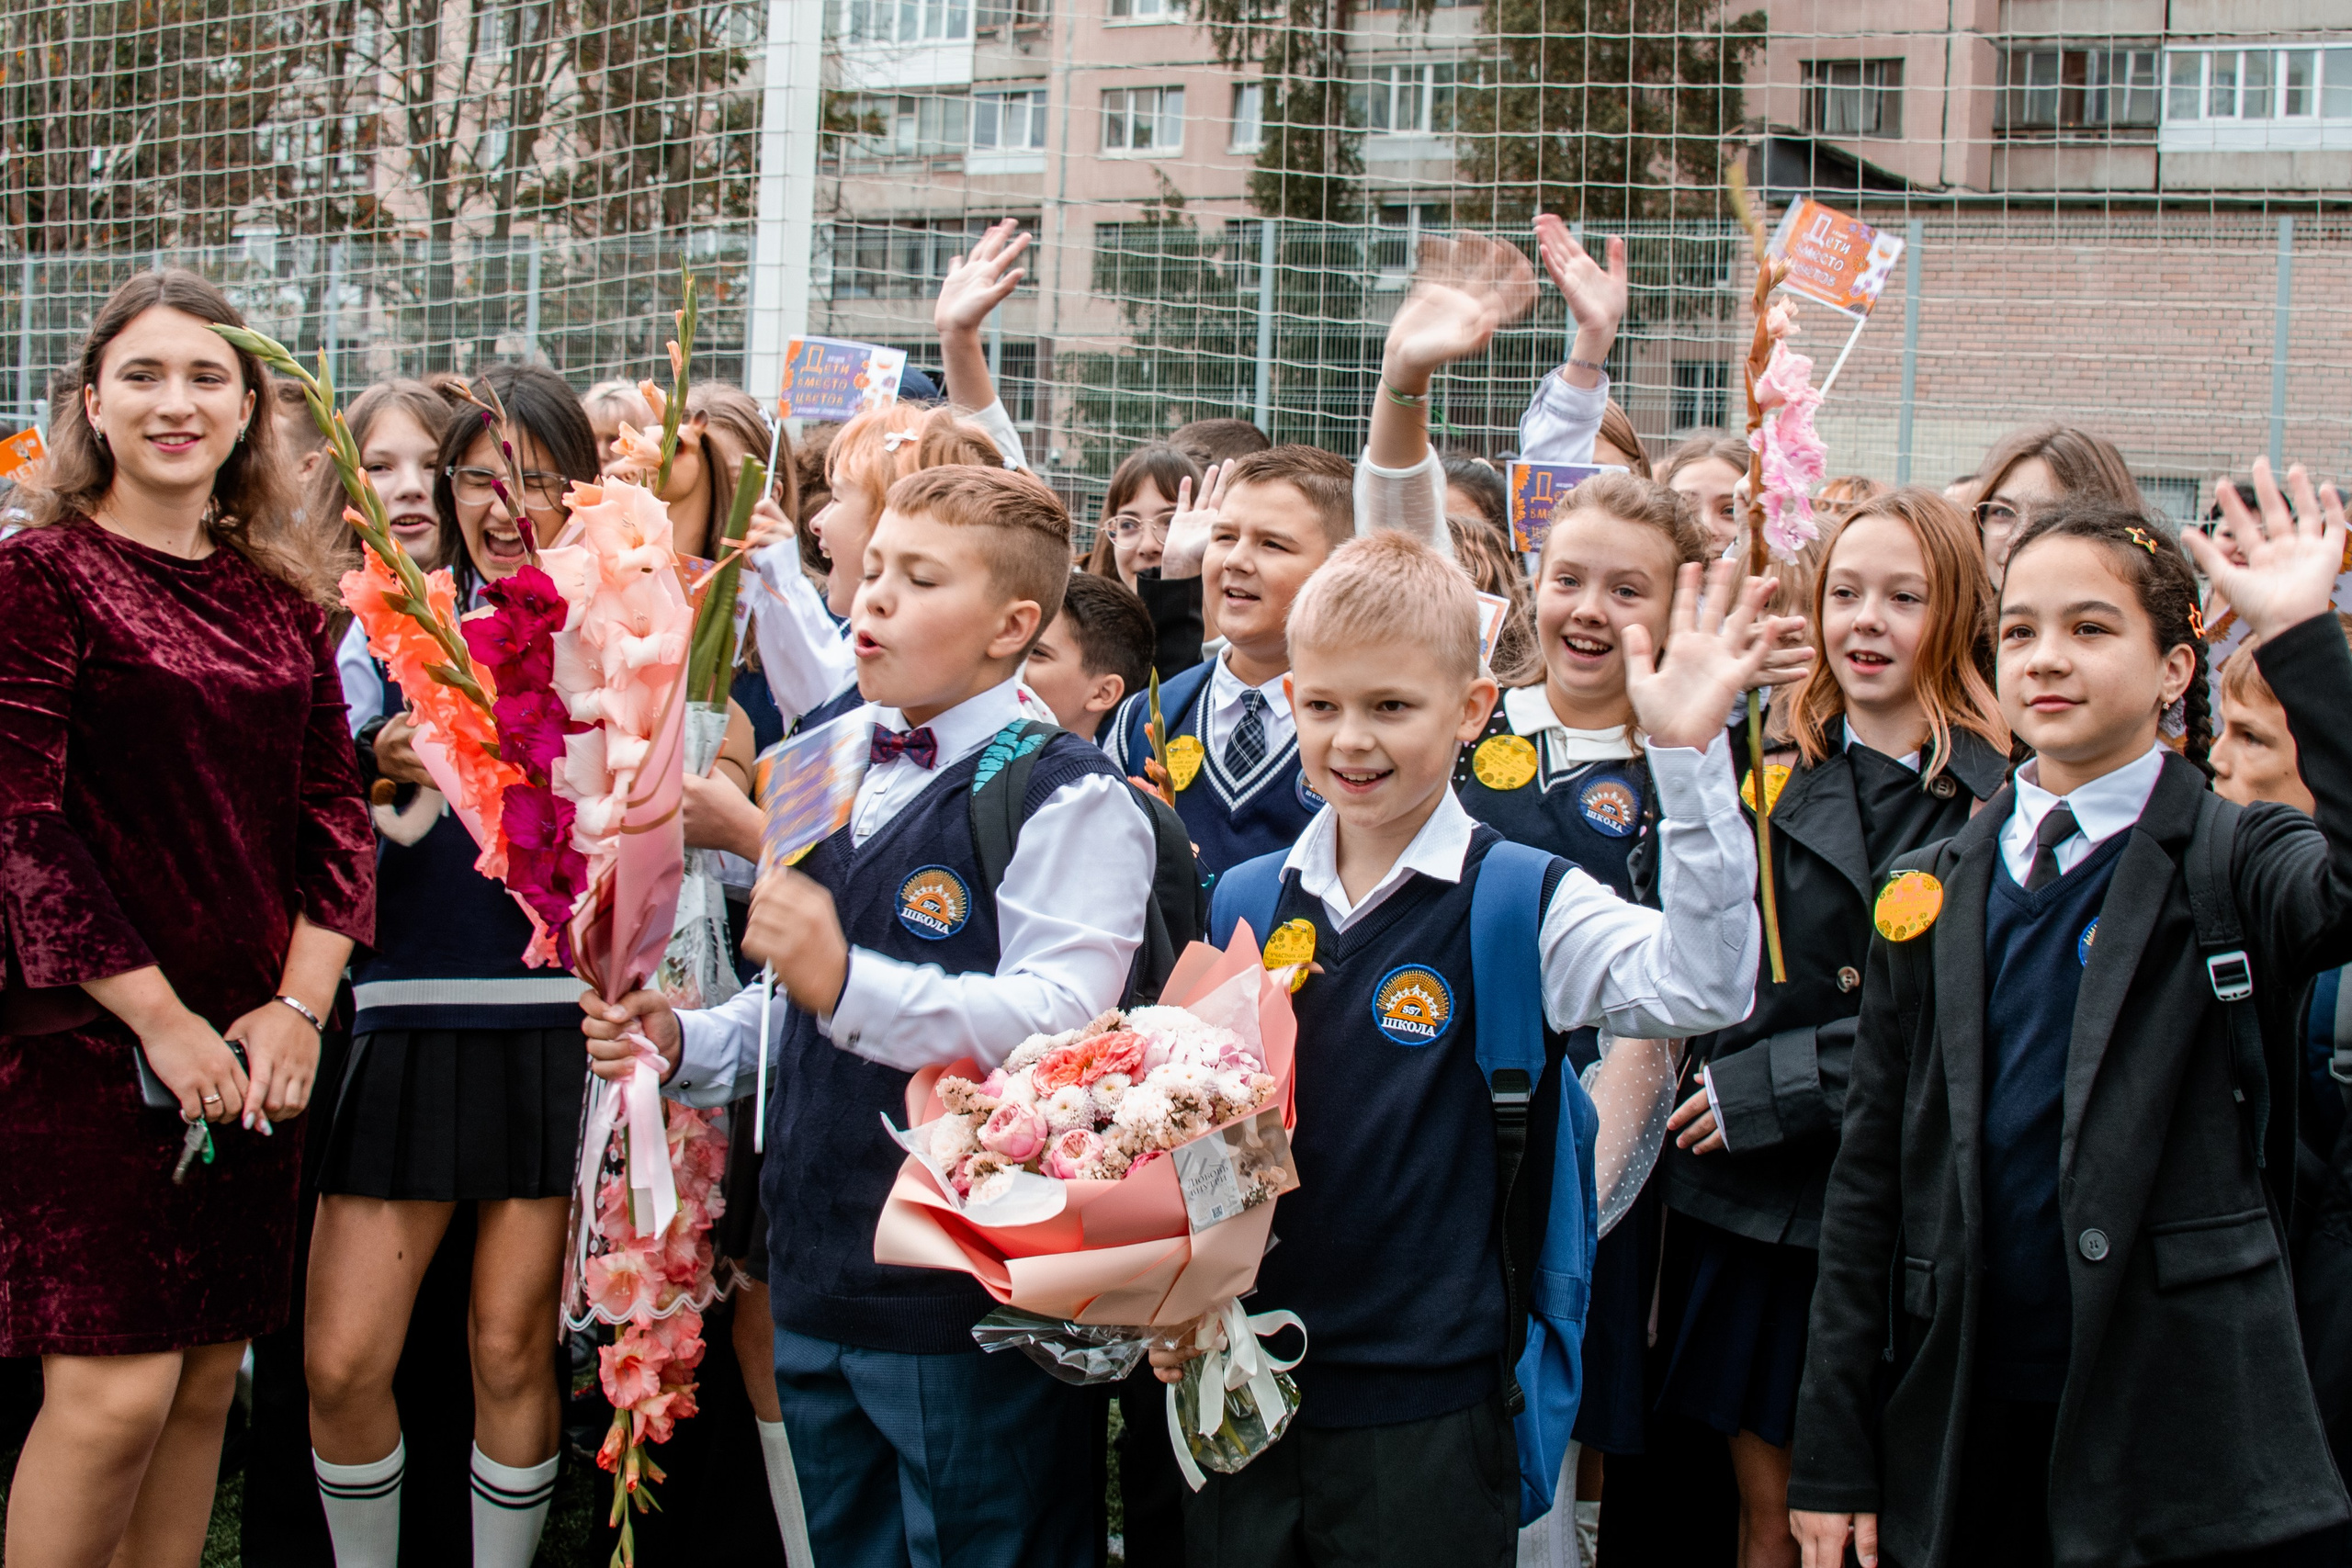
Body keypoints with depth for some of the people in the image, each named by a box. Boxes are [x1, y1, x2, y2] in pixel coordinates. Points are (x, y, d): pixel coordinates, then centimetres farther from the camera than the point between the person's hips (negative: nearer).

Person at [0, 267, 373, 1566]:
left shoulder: (281, 599, 12)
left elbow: (334, 805, 11)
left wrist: (299, 1003, -2)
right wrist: (157, 1017, -14)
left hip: (255, 1041, 6)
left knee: (207, 1377, 8)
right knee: (113, 1389, -10)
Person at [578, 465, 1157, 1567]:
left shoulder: (1067, 796, -11)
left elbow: (1063, 1022, -24)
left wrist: (851, 986, -32)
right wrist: (686, 1045, 10)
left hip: (966, 1310, -8)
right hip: (818, 1289, 8)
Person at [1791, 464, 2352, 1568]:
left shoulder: (2232, 861, -2)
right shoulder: (1937, 891, 8)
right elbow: (1868, 1176, 8)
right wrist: (1834, 1455, 4)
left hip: (2177, 1424, -3)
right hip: (1955, 1427, 4)